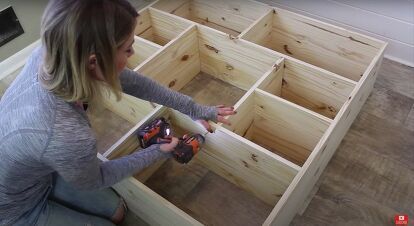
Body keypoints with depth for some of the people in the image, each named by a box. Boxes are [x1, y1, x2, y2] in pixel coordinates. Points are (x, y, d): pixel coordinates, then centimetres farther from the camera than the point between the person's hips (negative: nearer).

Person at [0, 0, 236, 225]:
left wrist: (196, 109, -3)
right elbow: (94, 180, -19)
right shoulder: (67, 137, -44)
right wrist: (158, 152, -7)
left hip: (40, 170, 6)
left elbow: (132, 82, -11)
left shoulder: (55, 53, -24)